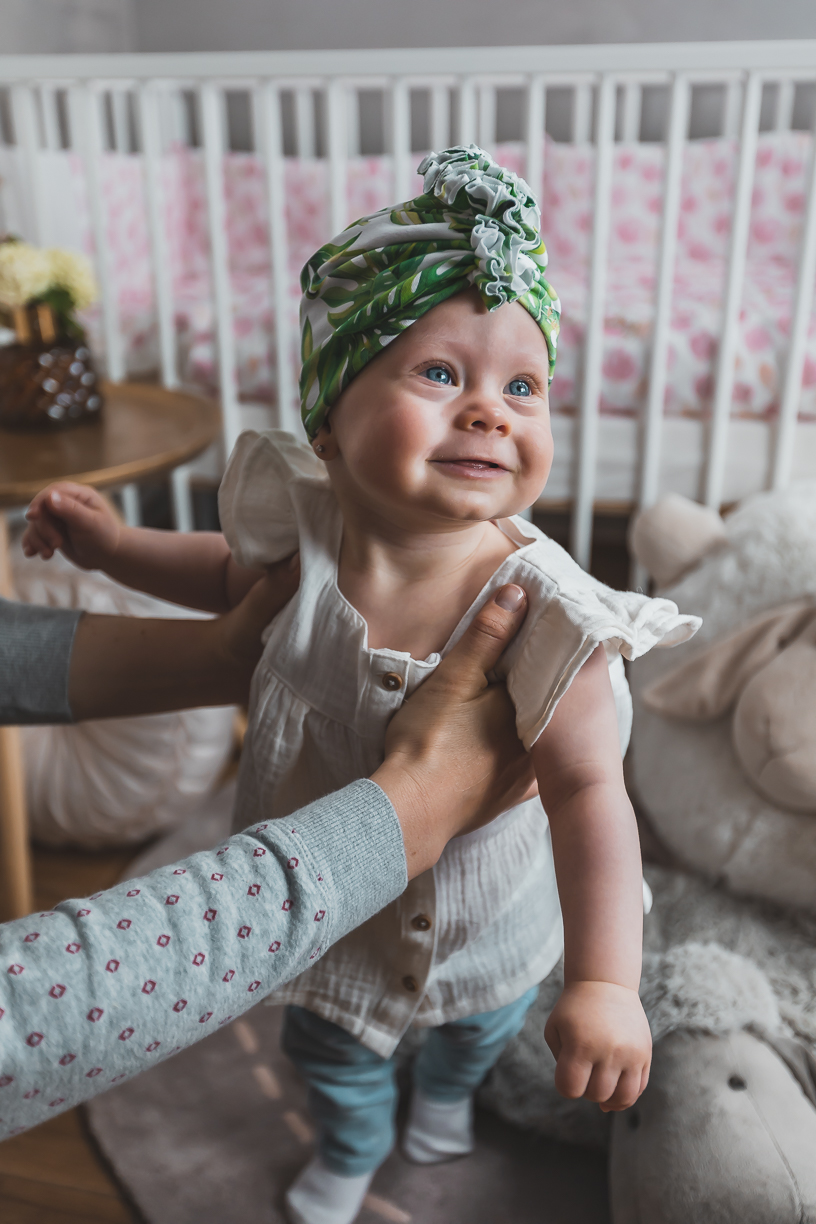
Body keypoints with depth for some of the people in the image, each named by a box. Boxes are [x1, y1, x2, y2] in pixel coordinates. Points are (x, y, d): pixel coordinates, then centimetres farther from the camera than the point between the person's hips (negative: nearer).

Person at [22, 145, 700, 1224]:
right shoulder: (304, 524, -24)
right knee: (328, 1045, 29)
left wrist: (605, 979, -41)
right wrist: (111, 544, -5)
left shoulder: (542, 614, -36)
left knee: (480, 1019, 33)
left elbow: (589, 792, -34)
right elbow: (234, 577, 0)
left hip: (479, 908, -2)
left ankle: (449, 1089, 72)